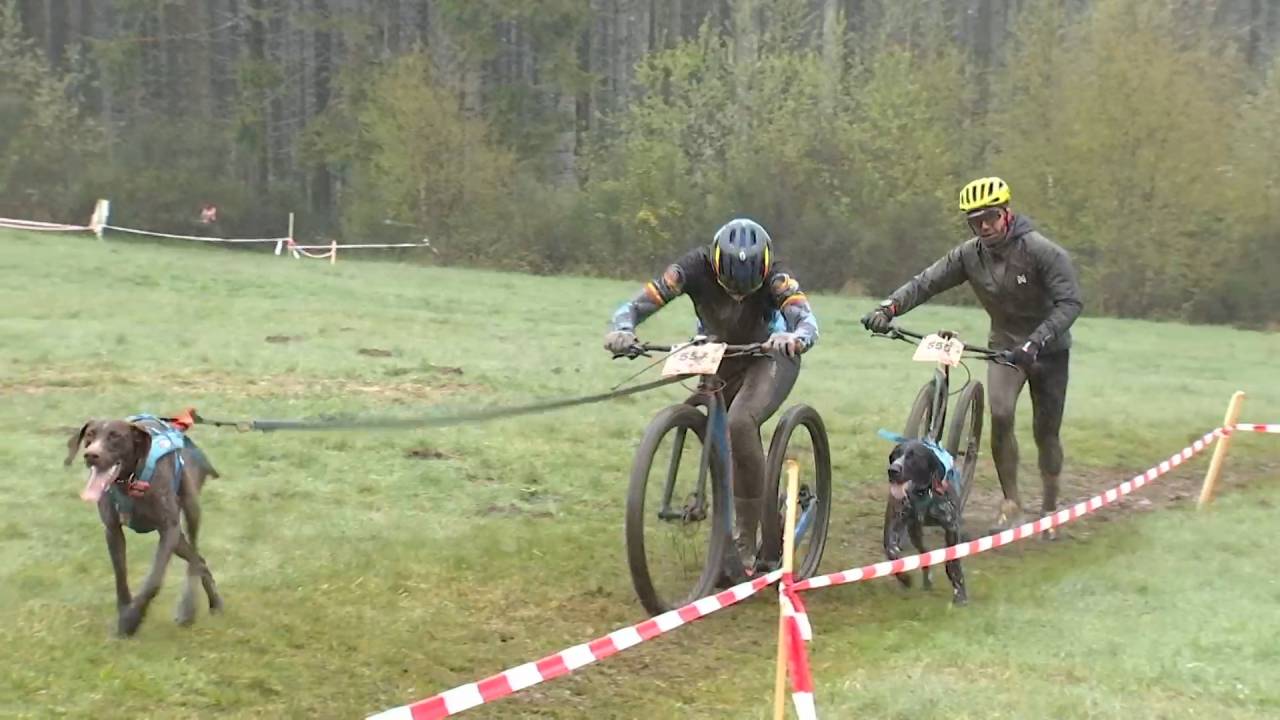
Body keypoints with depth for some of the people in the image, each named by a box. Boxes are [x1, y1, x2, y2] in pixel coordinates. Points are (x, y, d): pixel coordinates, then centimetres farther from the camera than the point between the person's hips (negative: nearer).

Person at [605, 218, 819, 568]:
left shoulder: (773, 275, -30)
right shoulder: (697, 267, -26)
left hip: (771, 357, -4)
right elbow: (639, 305, -31)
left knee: (740, 423, -29)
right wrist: (620, 330, -53)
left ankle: (745, 542, -22)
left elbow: (806, 319, -44)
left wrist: (796, 338, -68)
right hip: (721, 360, 4)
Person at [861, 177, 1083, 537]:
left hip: (1048, 349, -2)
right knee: (1000, 415, -22)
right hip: (1005, 346, 2)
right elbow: (925, 282, -14)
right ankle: (1011, 503, -8)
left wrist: (1035, 343, -43)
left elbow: (1070, 302, -30)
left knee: (1046, 433, 3)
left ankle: (1050, 507, 26)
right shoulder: (970, 254, -10)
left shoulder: (1042, 251, -23)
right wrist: (888, 307, -32)